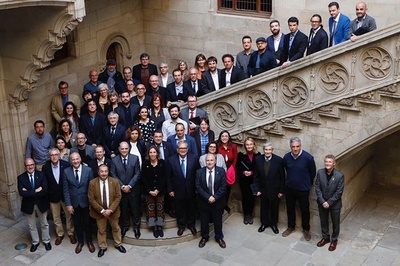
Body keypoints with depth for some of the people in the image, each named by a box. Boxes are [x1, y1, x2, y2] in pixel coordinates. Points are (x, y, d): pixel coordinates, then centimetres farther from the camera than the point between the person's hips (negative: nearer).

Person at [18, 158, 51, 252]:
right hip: (28, 205, 0)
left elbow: (45, 190, -21)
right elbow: (22, 193, -21)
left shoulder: (41, 175, -11)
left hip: (41, 204, 0)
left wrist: (29, 192, -23)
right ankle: (35, 242, 36)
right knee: (31, 226, 17)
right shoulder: (21, 178, -10)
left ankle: (46, 241, 35)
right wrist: (36, 191, -25)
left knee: (44, 224, 16)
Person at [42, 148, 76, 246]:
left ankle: (70, 233, 32)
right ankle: (60, 234, 33)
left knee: (69, 215, 13)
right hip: (53, 196, 1)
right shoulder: (45, 167, -10)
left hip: (66, 194, -1)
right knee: (56, 217, 15)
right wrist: (47, 193, -5)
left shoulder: (66, 164, -15)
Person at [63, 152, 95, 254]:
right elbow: (65, 189, -4)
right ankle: (80, 242, 34)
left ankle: (89, 241, 33)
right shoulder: (66, 172, -7)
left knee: (87, 223, 13)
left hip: (85, 202, -1)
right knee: (77, 223, 15)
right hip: (74, 203, 1)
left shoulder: (88, 170, -10)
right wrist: (68, 204, -7)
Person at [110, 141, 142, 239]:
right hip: (121, 189, 1)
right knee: (123, 209, 12)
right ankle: (124, 226, 31)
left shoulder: (135, 158, -6)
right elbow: (113, 175, -4)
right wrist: (122, 186, -13)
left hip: (133, 189, -1)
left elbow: (137, 174, -7)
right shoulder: (114, 160, -4)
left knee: (135, 208, 9)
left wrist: (129, 186, -14)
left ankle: (136, 227, 26)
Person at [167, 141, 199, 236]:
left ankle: (191, 224, 37)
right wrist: (170, 189, -4)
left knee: (191, 208, 16)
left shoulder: (194, 158, -8)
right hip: (178, 190, 0)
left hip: (191, 190, 0)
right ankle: (181, 226, 34)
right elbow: (168, 176, -3)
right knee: (179, 209, 14)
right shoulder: (171, 160, -8)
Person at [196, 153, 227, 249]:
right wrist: (208, 197, -19)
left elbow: (223, 187, -9)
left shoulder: (221, 171, -7)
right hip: (204, 201, 1)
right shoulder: (199, 172, -6)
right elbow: (198, 187, -10)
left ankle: (219, 237, 31)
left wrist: (215, 197, -17)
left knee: (218, 221, 12)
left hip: (217, 201, 0)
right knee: (204, 221, 13)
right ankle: (204, 237, 33)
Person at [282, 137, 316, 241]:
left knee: (305, 210, 12)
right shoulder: (286, 157, -10)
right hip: (289, 188, 3)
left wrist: (308, 184, 7)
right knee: (290, 209, 18)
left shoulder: (308, 157, -20)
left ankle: (306, 230, 30)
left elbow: (312, 173, -4)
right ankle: (291, 227, 37)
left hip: (303, 190, -3)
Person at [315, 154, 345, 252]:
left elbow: (339, 192, -16)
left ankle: (334, 240, 33)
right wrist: (322, 202, -14)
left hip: (334, 204, -3)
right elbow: (317, 188, -7)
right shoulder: (320, 172, -11)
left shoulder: (340, 176, -19)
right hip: (322, 203, 3)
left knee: (335, 223, 14)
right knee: (323, 221, 19)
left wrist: (329, 202, -17)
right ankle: (325, 237, 40)